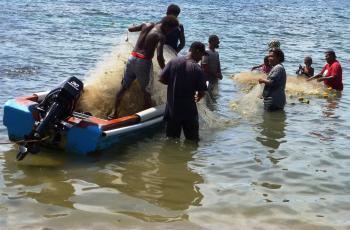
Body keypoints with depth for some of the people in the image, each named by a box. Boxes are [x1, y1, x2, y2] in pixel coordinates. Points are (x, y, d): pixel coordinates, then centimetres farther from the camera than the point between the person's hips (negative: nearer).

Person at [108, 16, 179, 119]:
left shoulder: (147, 25, 6)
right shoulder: (160, 36, -12)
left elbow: (130, 29, 20)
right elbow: (159, 56, -23)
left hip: (132, 59, 6)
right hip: (143, 62, -6)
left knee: (124, 87, 17)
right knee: (147, 91, 8)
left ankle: (114, 112, 23)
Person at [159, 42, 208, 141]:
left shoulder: (173, 62, -5)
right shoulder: (198, 69, -13)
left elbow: (161, 79, -3)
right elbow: (201, 92, -11)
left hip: (172, 108, 4)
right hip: (188, 110, -3)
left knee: (171, 138, 16)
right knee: (192, 139, 12)